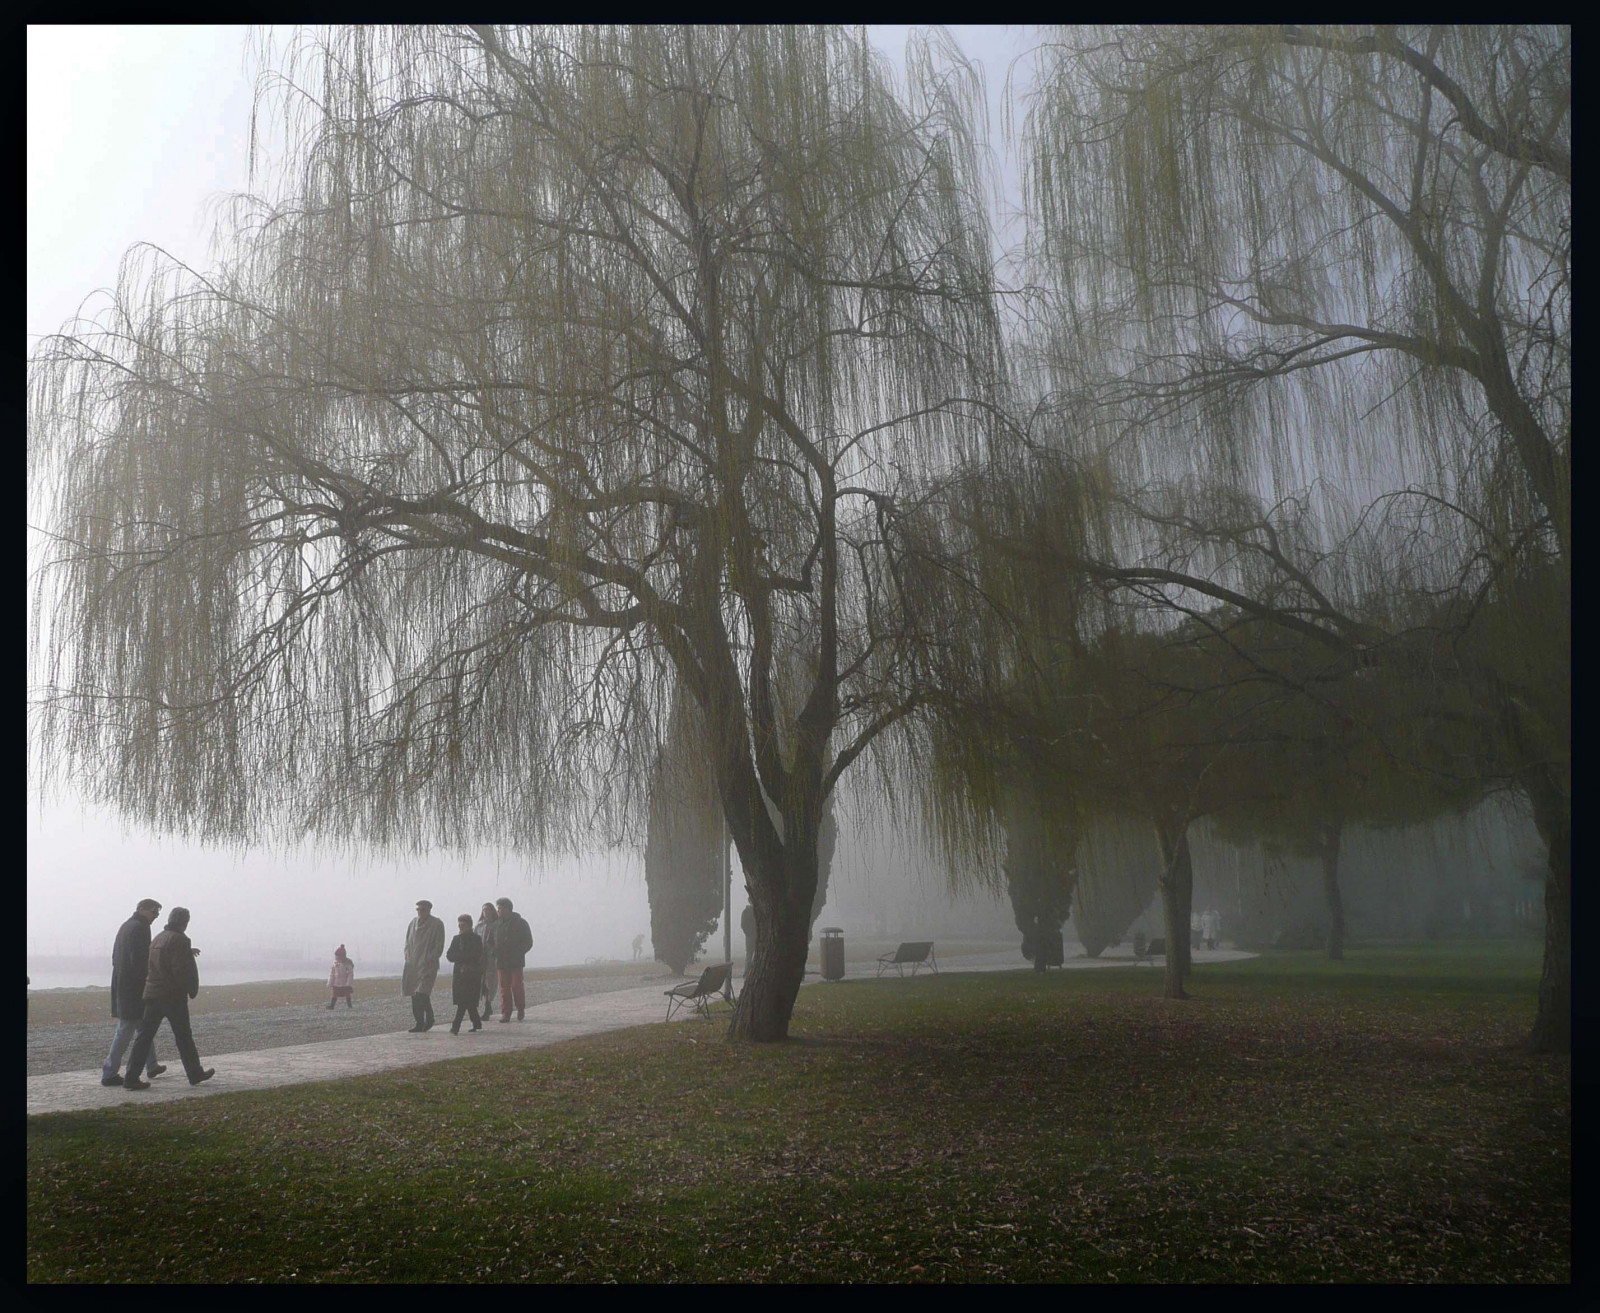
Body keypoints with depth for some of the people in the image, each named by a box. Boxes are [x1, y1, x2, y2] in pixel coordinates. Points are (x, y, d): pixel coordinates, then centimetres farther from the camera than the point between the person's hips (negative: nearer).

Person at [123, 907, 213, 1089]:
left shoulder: (157, 938, 13)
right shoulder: (179, 940, -14)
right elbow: (181, 970, -20)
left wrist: (187, 952, 40)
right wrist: (192, 990, -5)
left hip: (152, 994, 7)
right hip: (173, 996, -7)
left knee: (145, 1036, 6)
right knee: (183, 1036, 4)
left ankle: (131, 1077, 1)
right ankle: (195, 1074, 15)